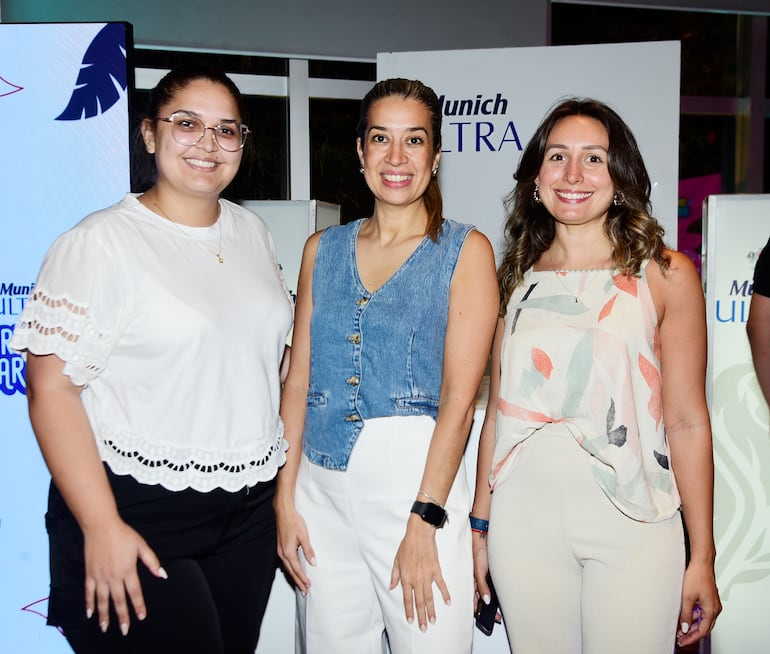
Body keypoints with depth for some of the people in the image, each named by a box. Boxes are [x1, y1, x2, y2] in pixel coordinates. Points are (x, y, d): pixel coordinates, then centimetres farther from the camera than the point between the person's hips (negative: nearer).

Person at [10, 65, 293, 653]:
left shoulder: (253, 233, 6)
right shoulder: (100, 242, -12)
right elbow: (52, 388, -15)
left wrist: (287, 482, 13)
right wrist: (102, 527, -19)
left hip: (249, 511, 6)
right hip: (137, 514, -6)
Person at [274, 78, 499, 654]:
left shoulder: (465, 251, -2)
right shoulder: (323, 249, 9)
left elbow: (459, 400, -9)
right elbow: (299, 380, 8)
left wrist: (423, 523, -14)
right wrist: (285, 499, 3)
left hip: (417, 481, -3)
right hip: (321, 484, 4)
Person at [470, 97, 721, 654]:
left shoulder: (666, 274, -1)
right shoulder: (516, 278, 7)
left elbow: (687, 422, -2)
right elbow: (498, 413, 9)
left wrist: (702, 557, -3)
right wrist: (480, 527, 9)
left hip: (631, 523, -2)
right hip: (524, 519, 2)